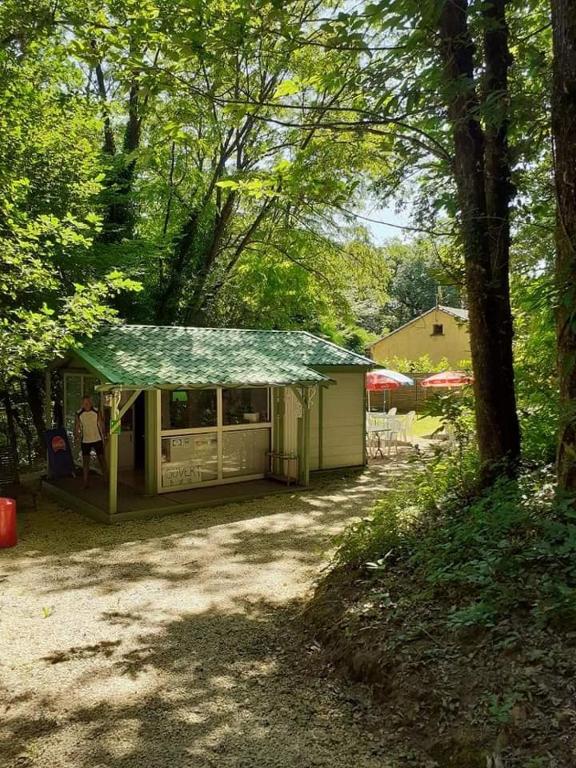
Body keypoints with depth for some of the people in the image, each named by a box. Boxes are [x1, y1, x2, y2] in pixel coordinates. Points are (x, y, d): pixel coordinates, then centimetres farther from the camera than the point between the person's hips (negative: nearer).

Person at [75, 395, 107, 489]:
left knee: (102, 459, 5)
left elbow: (101, 425, 0)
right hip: (85, 441, 1)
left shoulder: (97, 412, -8)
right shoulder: (78, 414, -5)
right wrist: (77, 435, -17)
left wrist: (103, 437, -2)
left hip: (97, 439, -1)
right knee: (85, 461, 6)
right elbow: (77, 426, 2)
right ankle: (85, 482, 13)